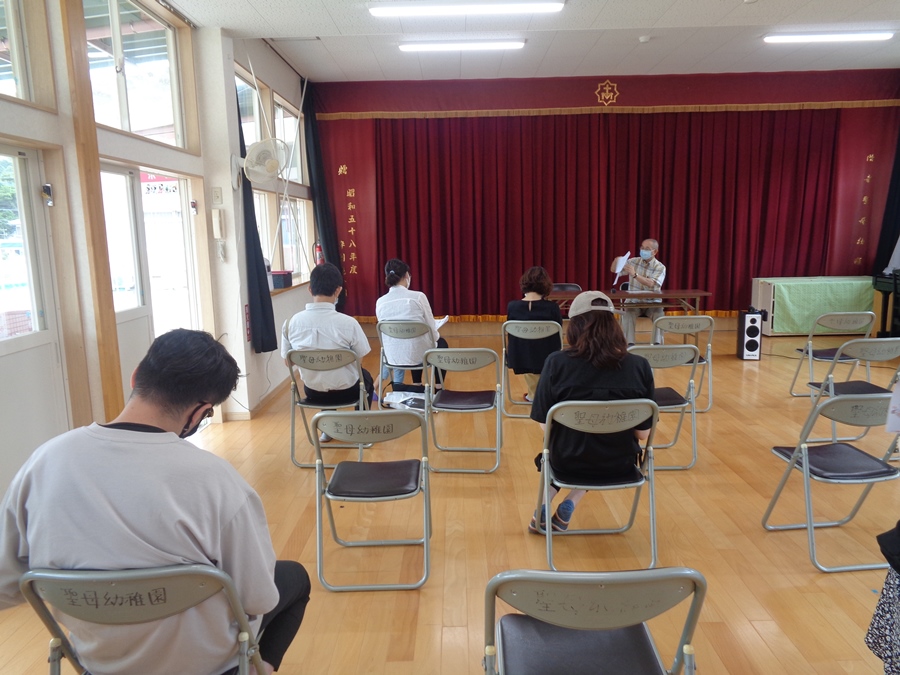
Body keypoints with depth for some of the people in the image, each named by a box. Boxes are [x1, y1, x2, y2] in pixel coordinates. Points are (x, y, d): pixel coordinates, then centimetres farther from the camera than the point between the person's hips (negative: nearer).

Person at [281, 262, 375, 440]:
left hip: (312, 392, 3)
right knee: (366, 376, 32)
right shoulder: (348, 323, -23)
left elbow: (288, 362, -1)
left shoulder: (291, 322, -14)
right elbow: (361, 358, -7)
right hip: (345, 391, -3)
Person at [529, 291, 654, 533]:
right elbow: (643, 433, -7)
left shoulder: (557, 362, -18)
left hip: (568, 461, 0)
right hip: (620, 464, 1)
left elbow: (544, 425, -10)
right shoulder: (639, 366, -14)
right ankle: (568, 507, 20)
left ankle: (544, 510, 29)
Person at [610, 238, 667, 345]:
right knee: (628, 314, -31)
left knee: (660, 315, -31)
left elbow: (651, 284, -20)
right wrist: (616, 261, -18)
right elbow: (613, 270, 6)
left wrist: (635, 275, -32)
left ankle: (657, 344, -24)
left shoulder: (660, 267, -3)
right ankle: (630, 344, -31)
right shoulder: (633, 261, 6)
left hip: (652, 303, -1)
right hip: (634, 301, 1)